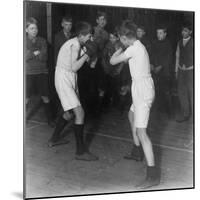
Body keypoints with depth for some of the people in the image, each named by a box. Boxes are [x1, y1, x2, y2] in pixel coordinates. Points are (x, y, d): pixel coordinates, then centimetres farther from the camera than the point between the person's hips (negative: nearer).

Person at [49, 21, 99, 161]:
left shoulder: (77, 44, 11)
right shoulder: (75, 45, -18)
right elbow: (74, 67, -26)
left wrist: (88, 55, -5)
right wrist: (87, 54, -19)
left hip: (70, 80, 10)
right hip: (64, 80, -10)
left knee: (69, 112, 23)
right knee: (80, 113, -14)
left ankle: (54, 139, 40)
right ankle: (81, 152, -10)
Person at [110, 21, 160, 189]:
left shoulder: (133, 48, -17)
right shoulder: (139, 46, 11)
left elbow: (113, 61, -9)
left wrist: (119, 50, 10)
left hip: (142, 91, -10)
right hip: (142, 89, 11)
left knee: (140, 132, -13)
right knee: (132, 116, 32)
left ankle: (153, 175, -13)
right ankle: (137, 152, 45)